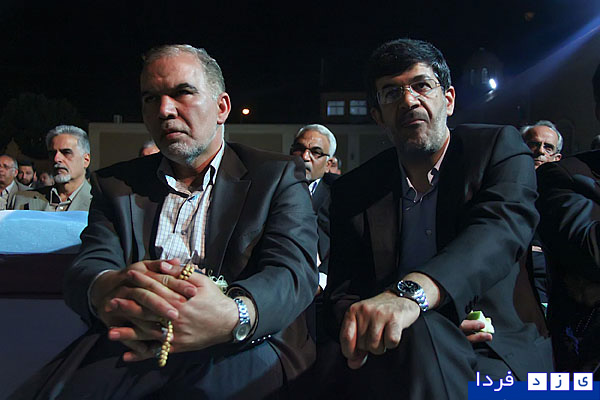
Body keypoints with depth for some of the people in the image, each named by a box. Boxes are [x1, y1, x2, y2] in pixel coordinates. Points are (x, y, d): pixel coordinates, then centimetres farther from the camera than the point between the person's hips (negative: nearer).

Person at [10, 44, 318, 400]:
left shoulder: (279, 176, 5)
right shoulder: (116, 184, 16)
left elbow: (294, 270, -9)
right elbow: (86, 268, 3)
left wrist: (232, 316, -33)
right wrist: (108, 288, -25)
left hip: (244, 348, -1)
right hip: (131, 346, 3)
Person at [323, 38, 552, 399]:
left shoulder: (500, 147, 4)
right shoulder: (353, 191, 10)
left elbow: (502, 226, -17)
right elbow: (343, 288, 7)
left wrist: (411, 292, -36)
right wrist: (362, 319, -20)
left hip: (497, 355, -1)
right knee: (417, 333, -34)